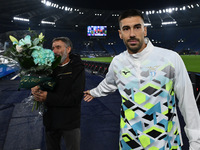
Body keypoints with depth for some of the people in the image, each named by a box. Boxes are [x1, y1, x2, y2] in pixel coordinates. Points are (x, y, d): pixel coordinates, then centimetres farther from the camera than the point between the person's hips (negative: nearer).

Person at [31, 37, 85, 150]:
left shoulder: (77, 68, -13)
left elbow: (76, 97, -21)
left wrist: (48, 98, -22)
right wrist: (35, 87, -16)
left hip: (70, 122, -4)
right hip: (50, 119, 5)